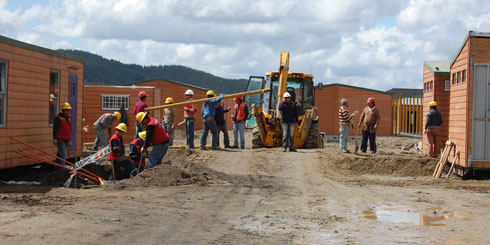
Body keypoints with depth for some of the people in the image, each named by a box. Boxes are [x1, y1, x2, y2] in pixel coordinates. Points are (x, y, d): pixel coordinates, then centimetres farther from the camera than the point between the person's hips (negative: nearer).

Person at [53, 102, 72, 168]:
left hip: (65, 140, 8)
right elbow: (55, 129, -14)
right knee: (63, 155, -13)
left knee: (60, 155, 13)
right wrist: (55, 139, -20)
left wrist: (69, 140, 24)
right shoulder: (58, 118, -9)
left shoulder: (69, 119, 18)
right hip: (60, 140, -8)